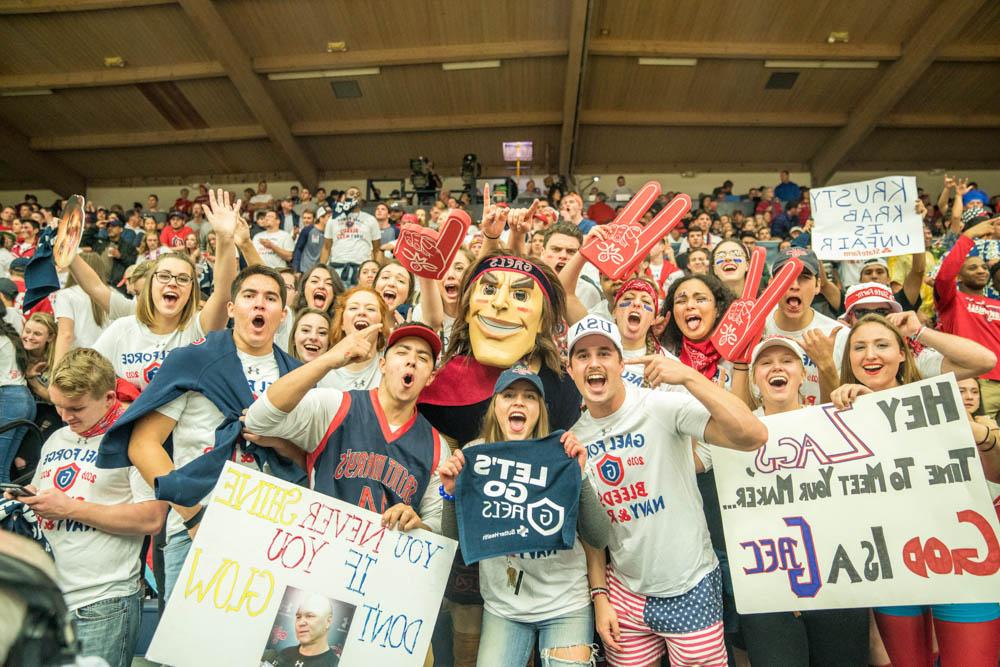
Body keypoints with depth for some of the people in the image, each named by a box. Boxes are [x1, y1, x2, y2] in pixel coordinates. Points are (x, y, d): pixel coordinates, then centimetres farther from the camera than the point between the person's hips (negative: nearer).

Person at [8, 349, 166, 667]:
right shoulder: (55, 440, 13)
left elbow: (151, 519, -17)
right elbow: (39, 501, 24)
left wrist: (70, 508, -15)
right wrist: (25, 501, 1)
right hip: (46, 595, 7)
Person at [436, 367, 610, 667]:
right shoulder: (474, 456, -10)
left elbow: (598, 539, -14)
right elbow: (454, 540, -3)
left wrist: (579, 475, -26)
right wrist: (452, 492, -21)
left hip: (566, 605, 0)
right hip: (502, 607, 1)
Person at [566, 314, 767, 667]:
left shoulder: (664, 407, -18)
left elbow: (753, 437, -30)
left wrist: (689, 376, -36)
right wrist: (600, 596, 3)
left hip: (691, 589, -4)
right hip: (625, 591, 4)